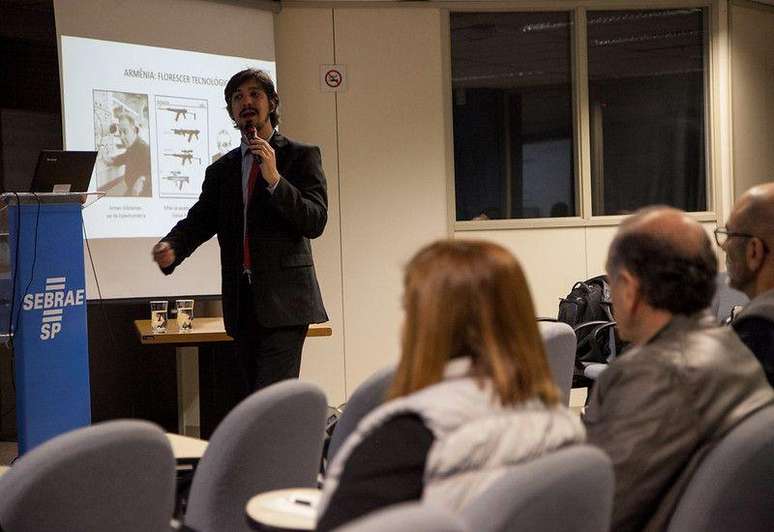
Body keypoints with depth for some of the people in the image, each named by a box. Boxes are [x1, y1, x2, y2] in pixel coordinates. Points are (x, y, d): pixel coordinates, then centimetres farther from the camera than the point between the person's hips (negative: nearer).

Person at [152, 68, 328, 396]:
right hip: (242, 304, 5)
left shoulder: (301, 156, 2)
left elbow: (316, 222, -8)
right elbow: (200, 220, 7)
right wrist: (172, 248, -14)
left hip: (283, 299, -5)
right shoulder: (221, 170, 17)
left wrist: (274, 179, -19)